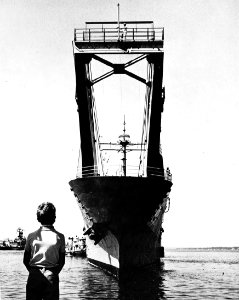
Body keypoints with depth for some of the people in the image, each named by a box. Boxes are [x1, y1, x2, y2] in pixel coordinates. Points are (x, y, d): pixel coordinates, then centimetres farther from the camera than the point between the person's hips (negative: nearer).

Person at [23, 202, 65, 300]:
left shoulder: (32, 236, 1)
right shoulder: (59, 237, -2)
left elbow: (25, 260, 4)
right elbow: (62, 261, 1)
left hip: (34, 276, 1)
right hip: (51, 277, -1)